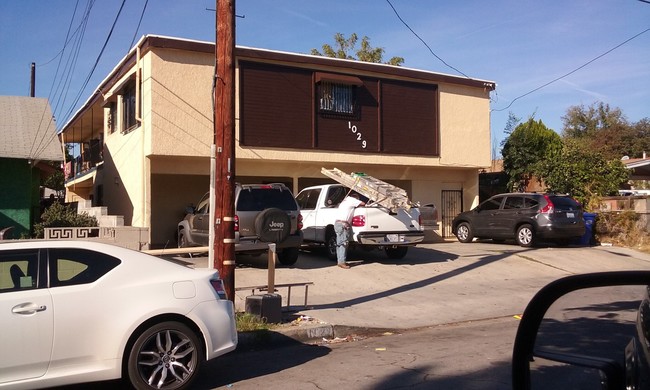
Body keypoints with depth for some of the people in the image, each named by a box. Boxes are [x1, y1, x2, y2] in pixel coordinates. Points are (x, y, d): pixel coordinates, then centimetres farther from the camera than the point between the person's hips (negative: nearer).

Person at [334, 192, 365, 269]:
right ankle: (342, 262, -14)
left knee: (339, 243, 11)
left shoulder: (345, 200, 26)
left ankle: (339, 261, 13)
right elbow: (362, 203, 1)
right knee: (343, 243, -10)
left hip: (337, 223, 9)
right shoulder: (351, 200, 0)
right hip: (343, 224, -9)